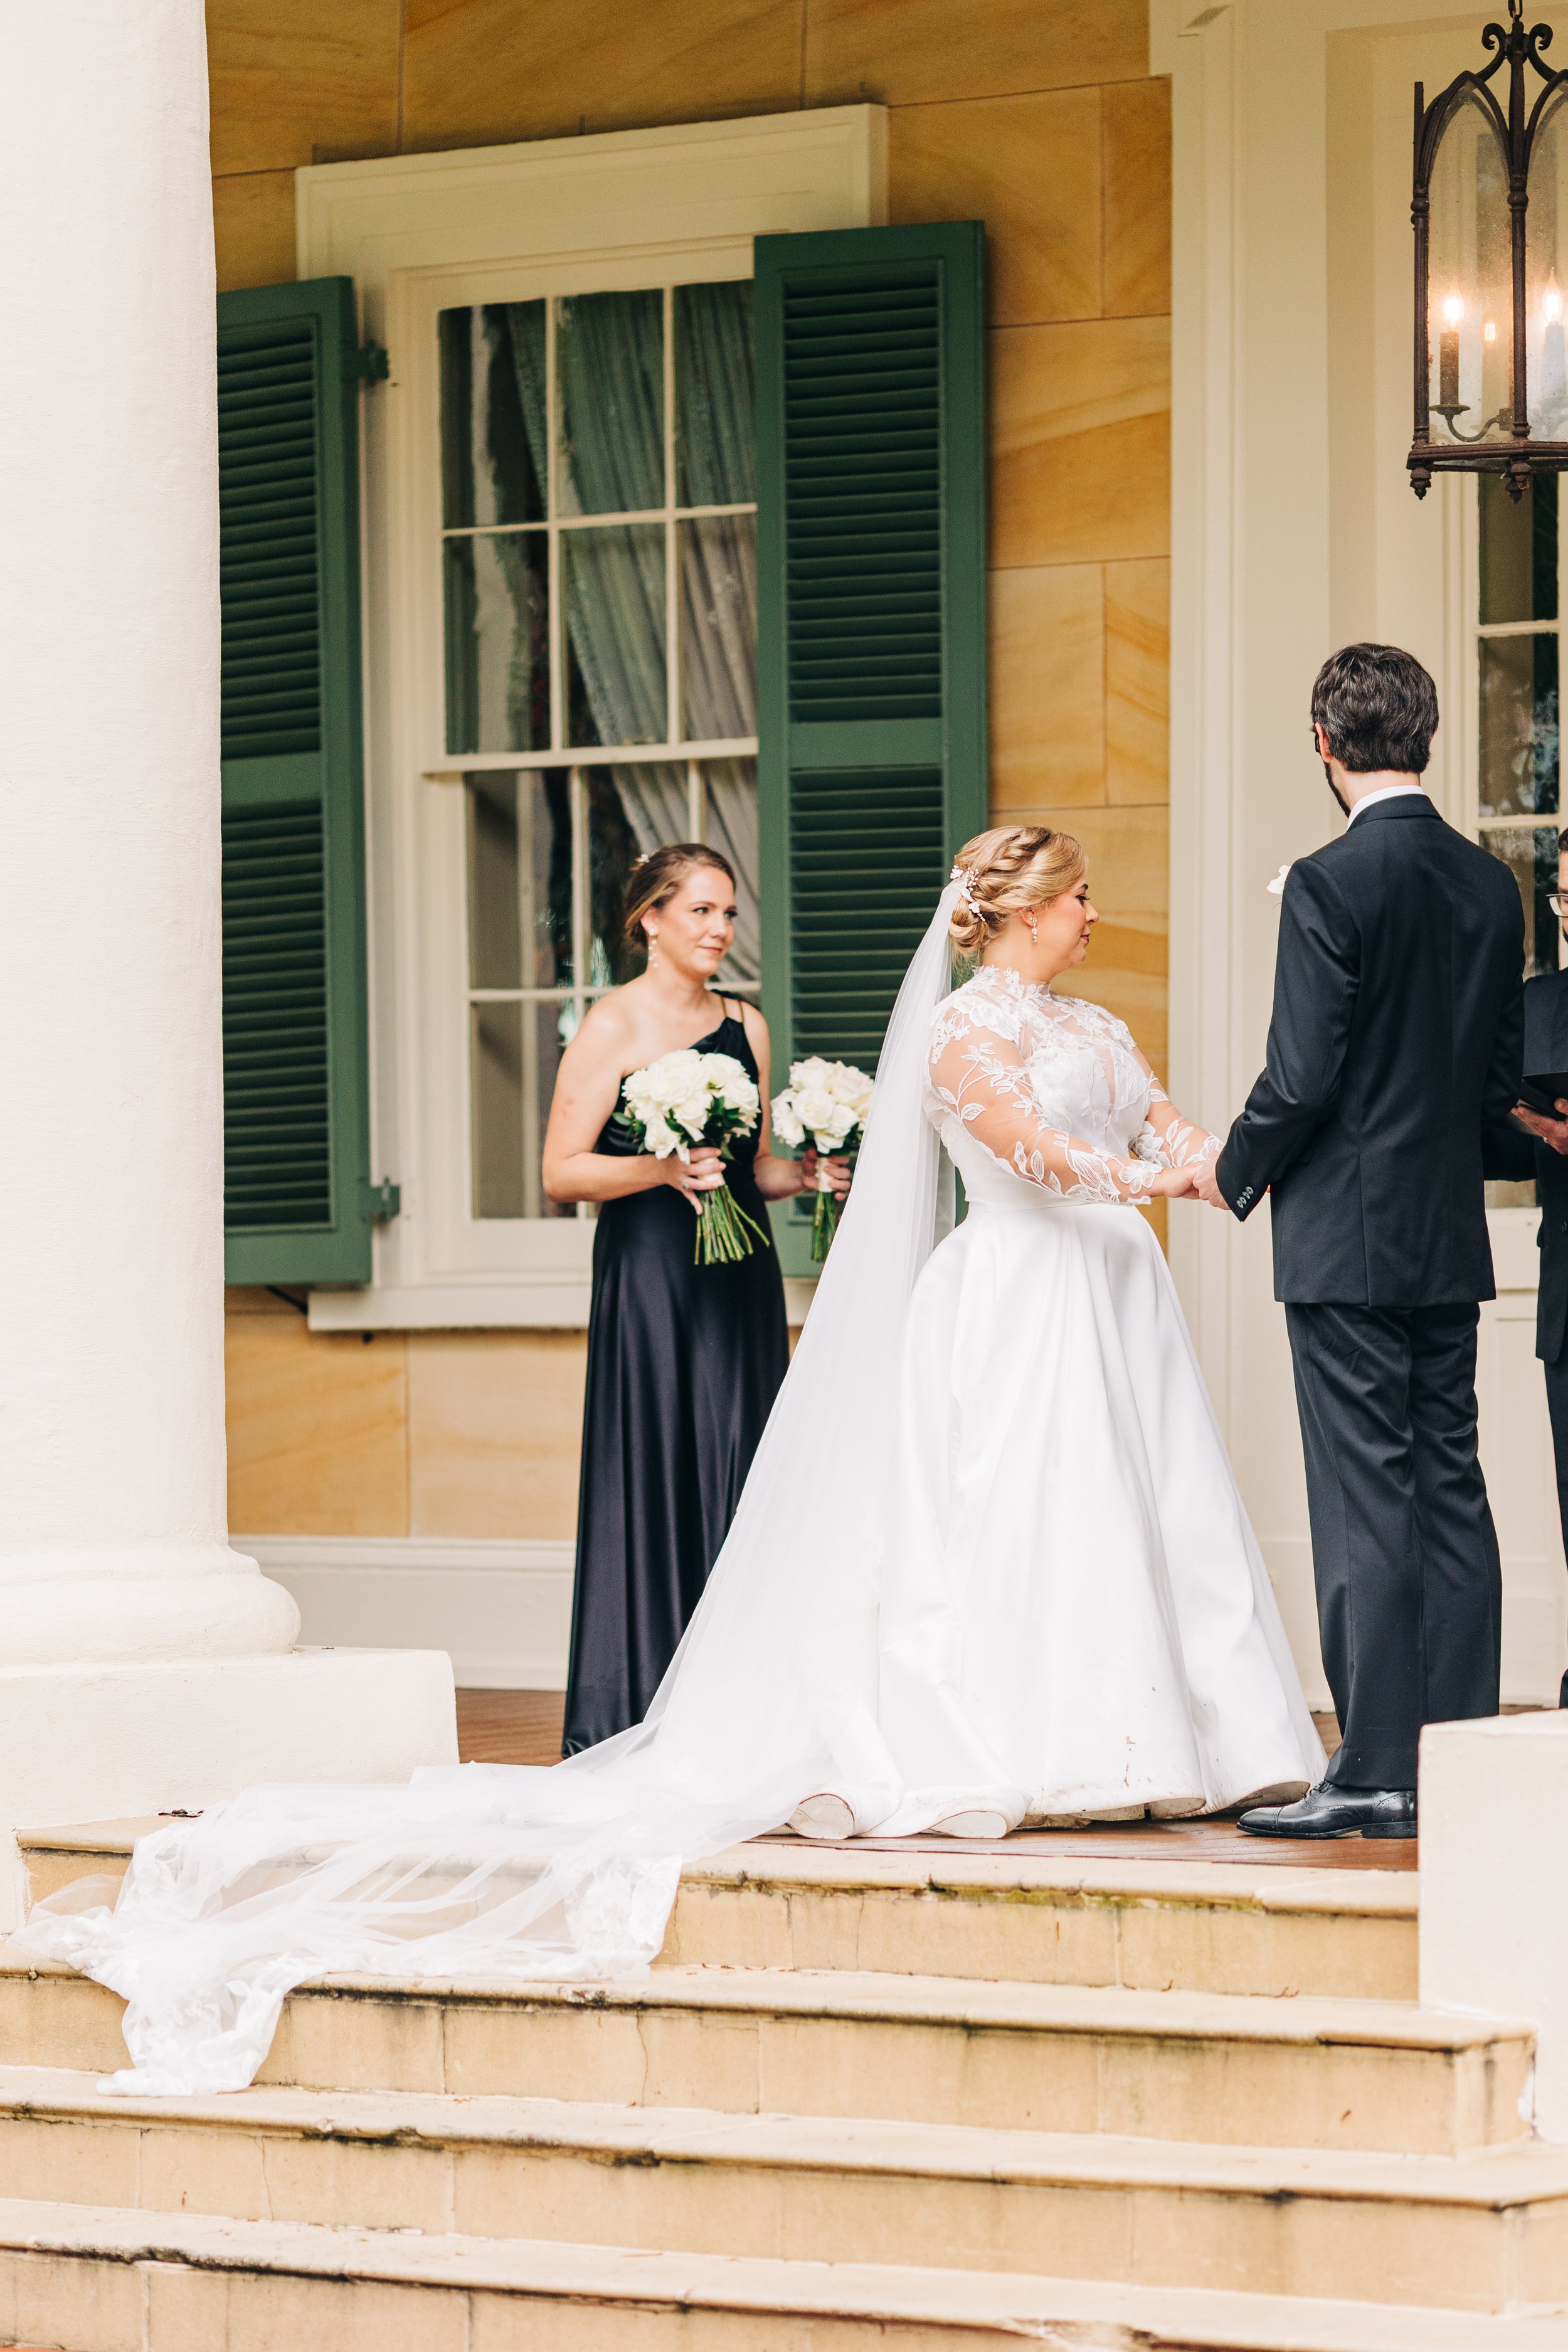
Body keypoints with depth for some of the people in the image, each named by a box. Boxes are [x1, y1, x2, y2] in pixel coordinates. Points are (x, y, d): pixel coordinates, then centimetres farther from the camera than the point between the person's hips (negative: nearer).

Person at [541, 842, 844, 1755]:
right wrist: (663, 1171, -20)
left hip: (741, 1279, 6)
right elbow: (563, 1171, -8)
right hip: (650, 1278, -6)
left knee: (739, 1481, 3)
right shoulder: (613, 1027, -4)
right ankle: (633, 1725, -3)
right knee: (654, 1482, -7)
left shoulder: (746, 1026, 14)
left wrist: (802, 1174, 2)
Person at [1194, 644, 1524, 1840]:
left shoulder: (1331, 883, -14)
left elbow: (1301, 1076, -15)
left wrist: (1233, 1173, 1)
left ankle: (1377, 1773, -4)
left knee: (1365, 1506, -5)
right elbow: (1502, 1079, 12)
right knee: (1453, 1496, 9)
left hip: (1348, 1239, -7)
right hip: (1454, 1237, 7)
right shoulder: (1491, 886, 7)